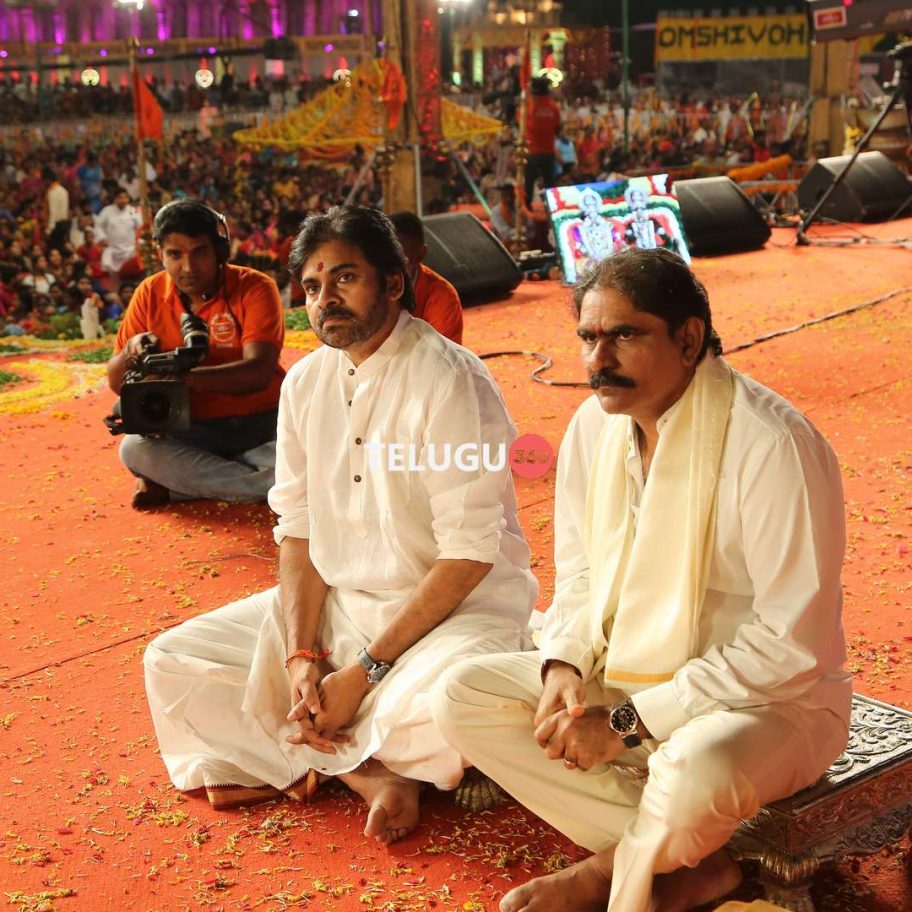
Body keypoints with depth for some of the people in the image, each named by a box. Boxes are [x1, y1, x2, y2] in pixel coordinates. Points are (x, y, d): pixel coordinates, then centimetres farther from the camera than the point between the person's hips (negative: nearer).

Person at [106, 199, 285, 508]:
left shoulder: (255, 288, -11)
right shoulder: (150, 294, 0)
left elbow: (258, 372, -24)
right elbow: (116, 382, 5)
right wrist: (131, 351, -19)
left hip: (260, 423, -2)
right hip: (194, 430, 2)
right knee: (134, 448, -28)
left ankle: (176, 481, -17)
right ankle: (261, 484, -23)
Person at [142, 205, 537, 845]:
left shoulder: (449, 379, -17)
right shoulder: (306, 383, 5)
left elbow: (469, 555, -19)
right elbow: (297, 529, 5)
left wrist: (364, 672, -20)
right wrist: (302, 656, -10)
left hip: (457, 603, -6)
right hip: (335, 601, 7)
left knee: (432, 710, -39)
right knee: (172, 662, -5)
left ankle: (285, 760, -4)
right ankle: (365, 771, -11)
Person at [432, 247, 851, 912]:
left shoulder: (773, 445, -23)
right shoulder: (594, 426, -1)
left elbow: (792, 646, -23)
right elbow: (580, 571, 12)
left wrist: (628, 723, -22)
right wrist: (565, 664, -10)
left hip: (769, 700, -7)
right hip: (620, 676, 7)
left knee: (699, 768, -39)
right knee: (460, 696, -8)